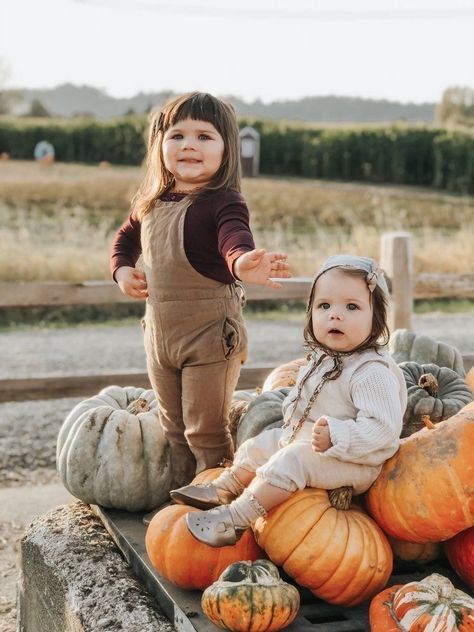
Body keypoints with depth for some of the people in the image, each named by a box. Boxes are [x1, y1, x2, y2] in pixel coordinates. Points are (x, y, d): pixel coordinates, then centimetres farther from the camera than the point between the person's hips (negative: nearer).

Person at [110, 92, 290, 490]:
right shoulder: (151, 203, 4)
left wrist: (242, 262, -59)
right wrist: (122, 268, 5)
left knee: (206, 432, 3)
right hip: (159, 333, 7)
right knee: (173, 428, 20)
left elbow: (236, 240, -37)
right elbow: (127, 237, 24)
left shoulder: (223, 202, -17)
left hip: (210, 334, -7)